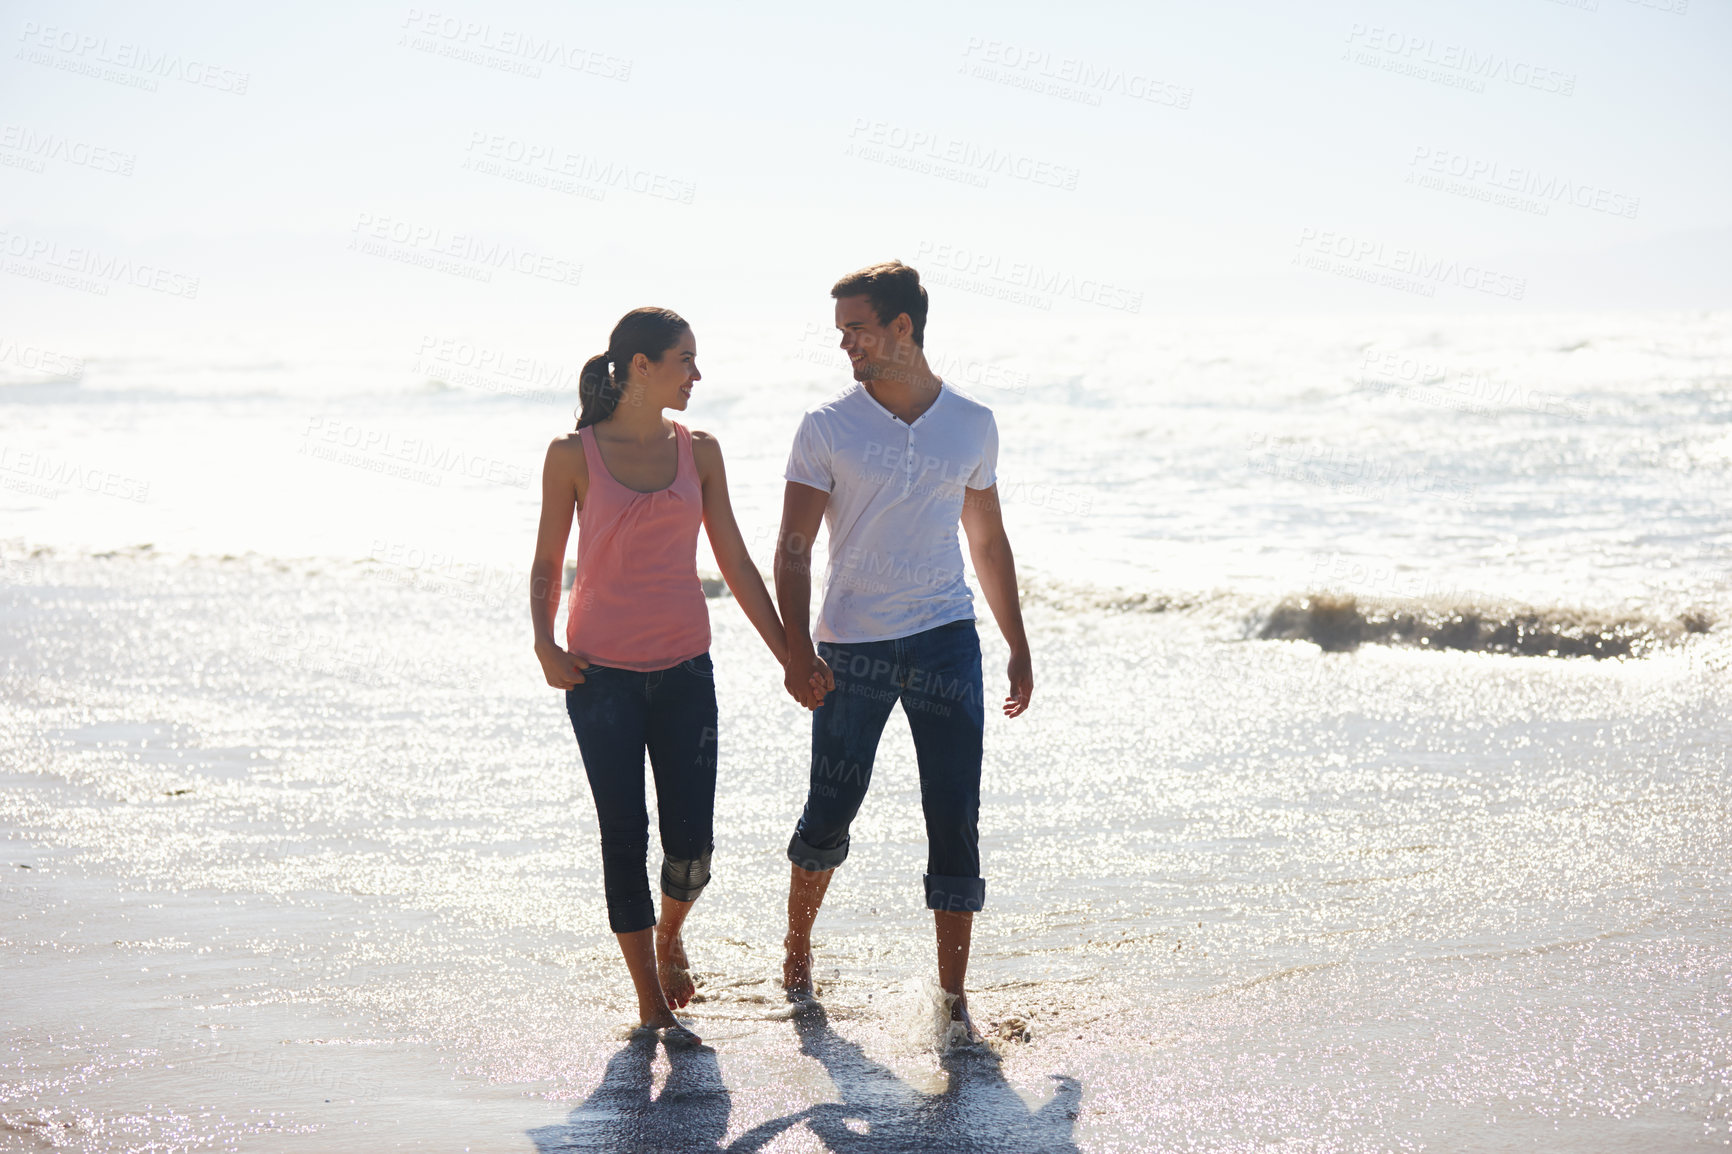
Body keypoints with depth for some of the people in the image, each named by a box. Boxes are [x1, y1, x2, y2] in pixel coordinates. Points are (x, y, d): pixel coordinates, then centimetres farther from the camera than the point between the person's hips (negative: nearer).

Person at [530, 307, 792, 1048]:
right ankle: (651, 1004, 12)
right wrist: (545, 643, -12)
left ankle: (669, 933, 30)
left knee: (691, 846, -3)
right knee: (624, 838, 0)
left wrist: (791, 657, 8)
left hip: (684, 669, 3)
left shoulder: (698, 452, 6)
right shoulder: (573, 455, -3)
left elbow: (735, 563, 10)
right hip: (602, 673, -2)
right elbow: (547, 563, 4)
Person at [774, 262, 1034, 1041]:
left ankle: (953, 995, 3)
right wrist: (796, 649, -18)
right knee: (831, 811, 7)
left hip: (945, 640, 1)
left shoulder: (971, 424, 5)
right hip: (852, 647, -1)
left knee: (955, 818, -3)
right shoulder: (827, 428, -3)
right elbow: (793, 548, -5)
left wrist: (1019, 647, 15)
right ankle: (797, 950, 32)